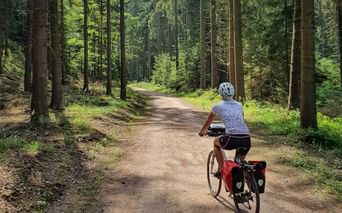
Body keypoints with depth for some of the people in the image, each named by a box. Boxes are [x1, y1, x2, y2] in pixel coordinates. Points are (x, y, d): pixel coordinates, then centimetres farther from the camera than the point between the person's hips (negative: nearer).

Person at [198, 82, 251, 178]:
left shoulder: (218, 106, 14)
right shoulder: (239, 105, 23)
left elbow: (208, 121, 30)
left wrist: (202, 131, 49)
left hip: (232, 139, -3)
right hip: (246, 140, 4)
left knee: (216, 142, 29)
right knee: (240, 163, 31)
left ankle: (221, 170, 24)